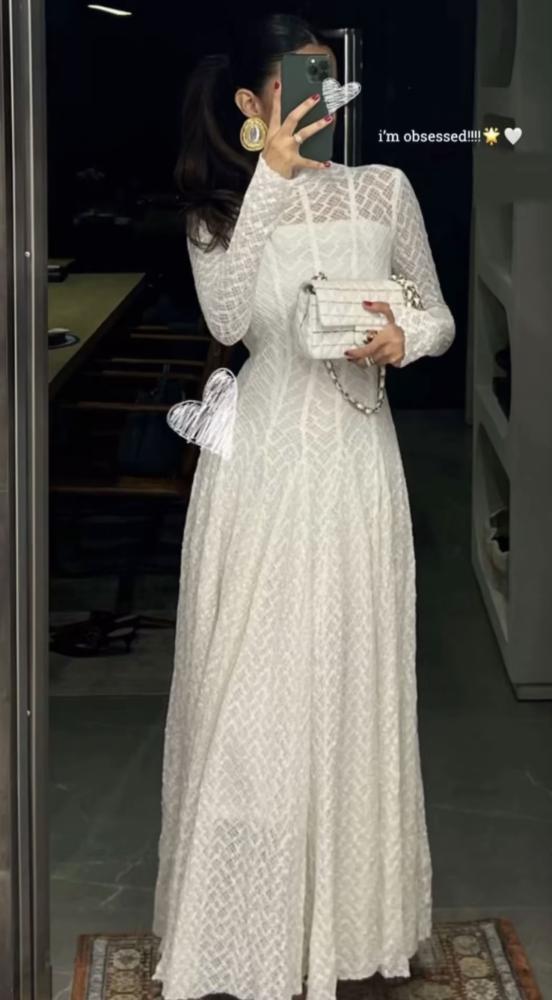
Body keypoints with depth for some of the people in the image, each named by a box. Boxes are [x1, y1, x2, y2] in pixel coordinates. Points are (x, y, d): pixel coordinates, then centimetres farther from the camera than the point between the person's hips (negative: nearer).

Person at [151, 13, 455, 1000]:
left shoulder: (383, 190, 4)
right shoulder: (219, 209, 2)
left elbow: (438, 316, 11)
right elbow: (228, 320, -17)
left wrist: (402, 338, -12)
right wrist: (273, 178, -18)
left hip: (352, 455, 1)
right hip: (258, 455, -1)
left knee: (347, 676, 5)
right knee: (249, 682, 0)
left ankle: (344, 906, 19)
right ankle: (249, 913, 13)